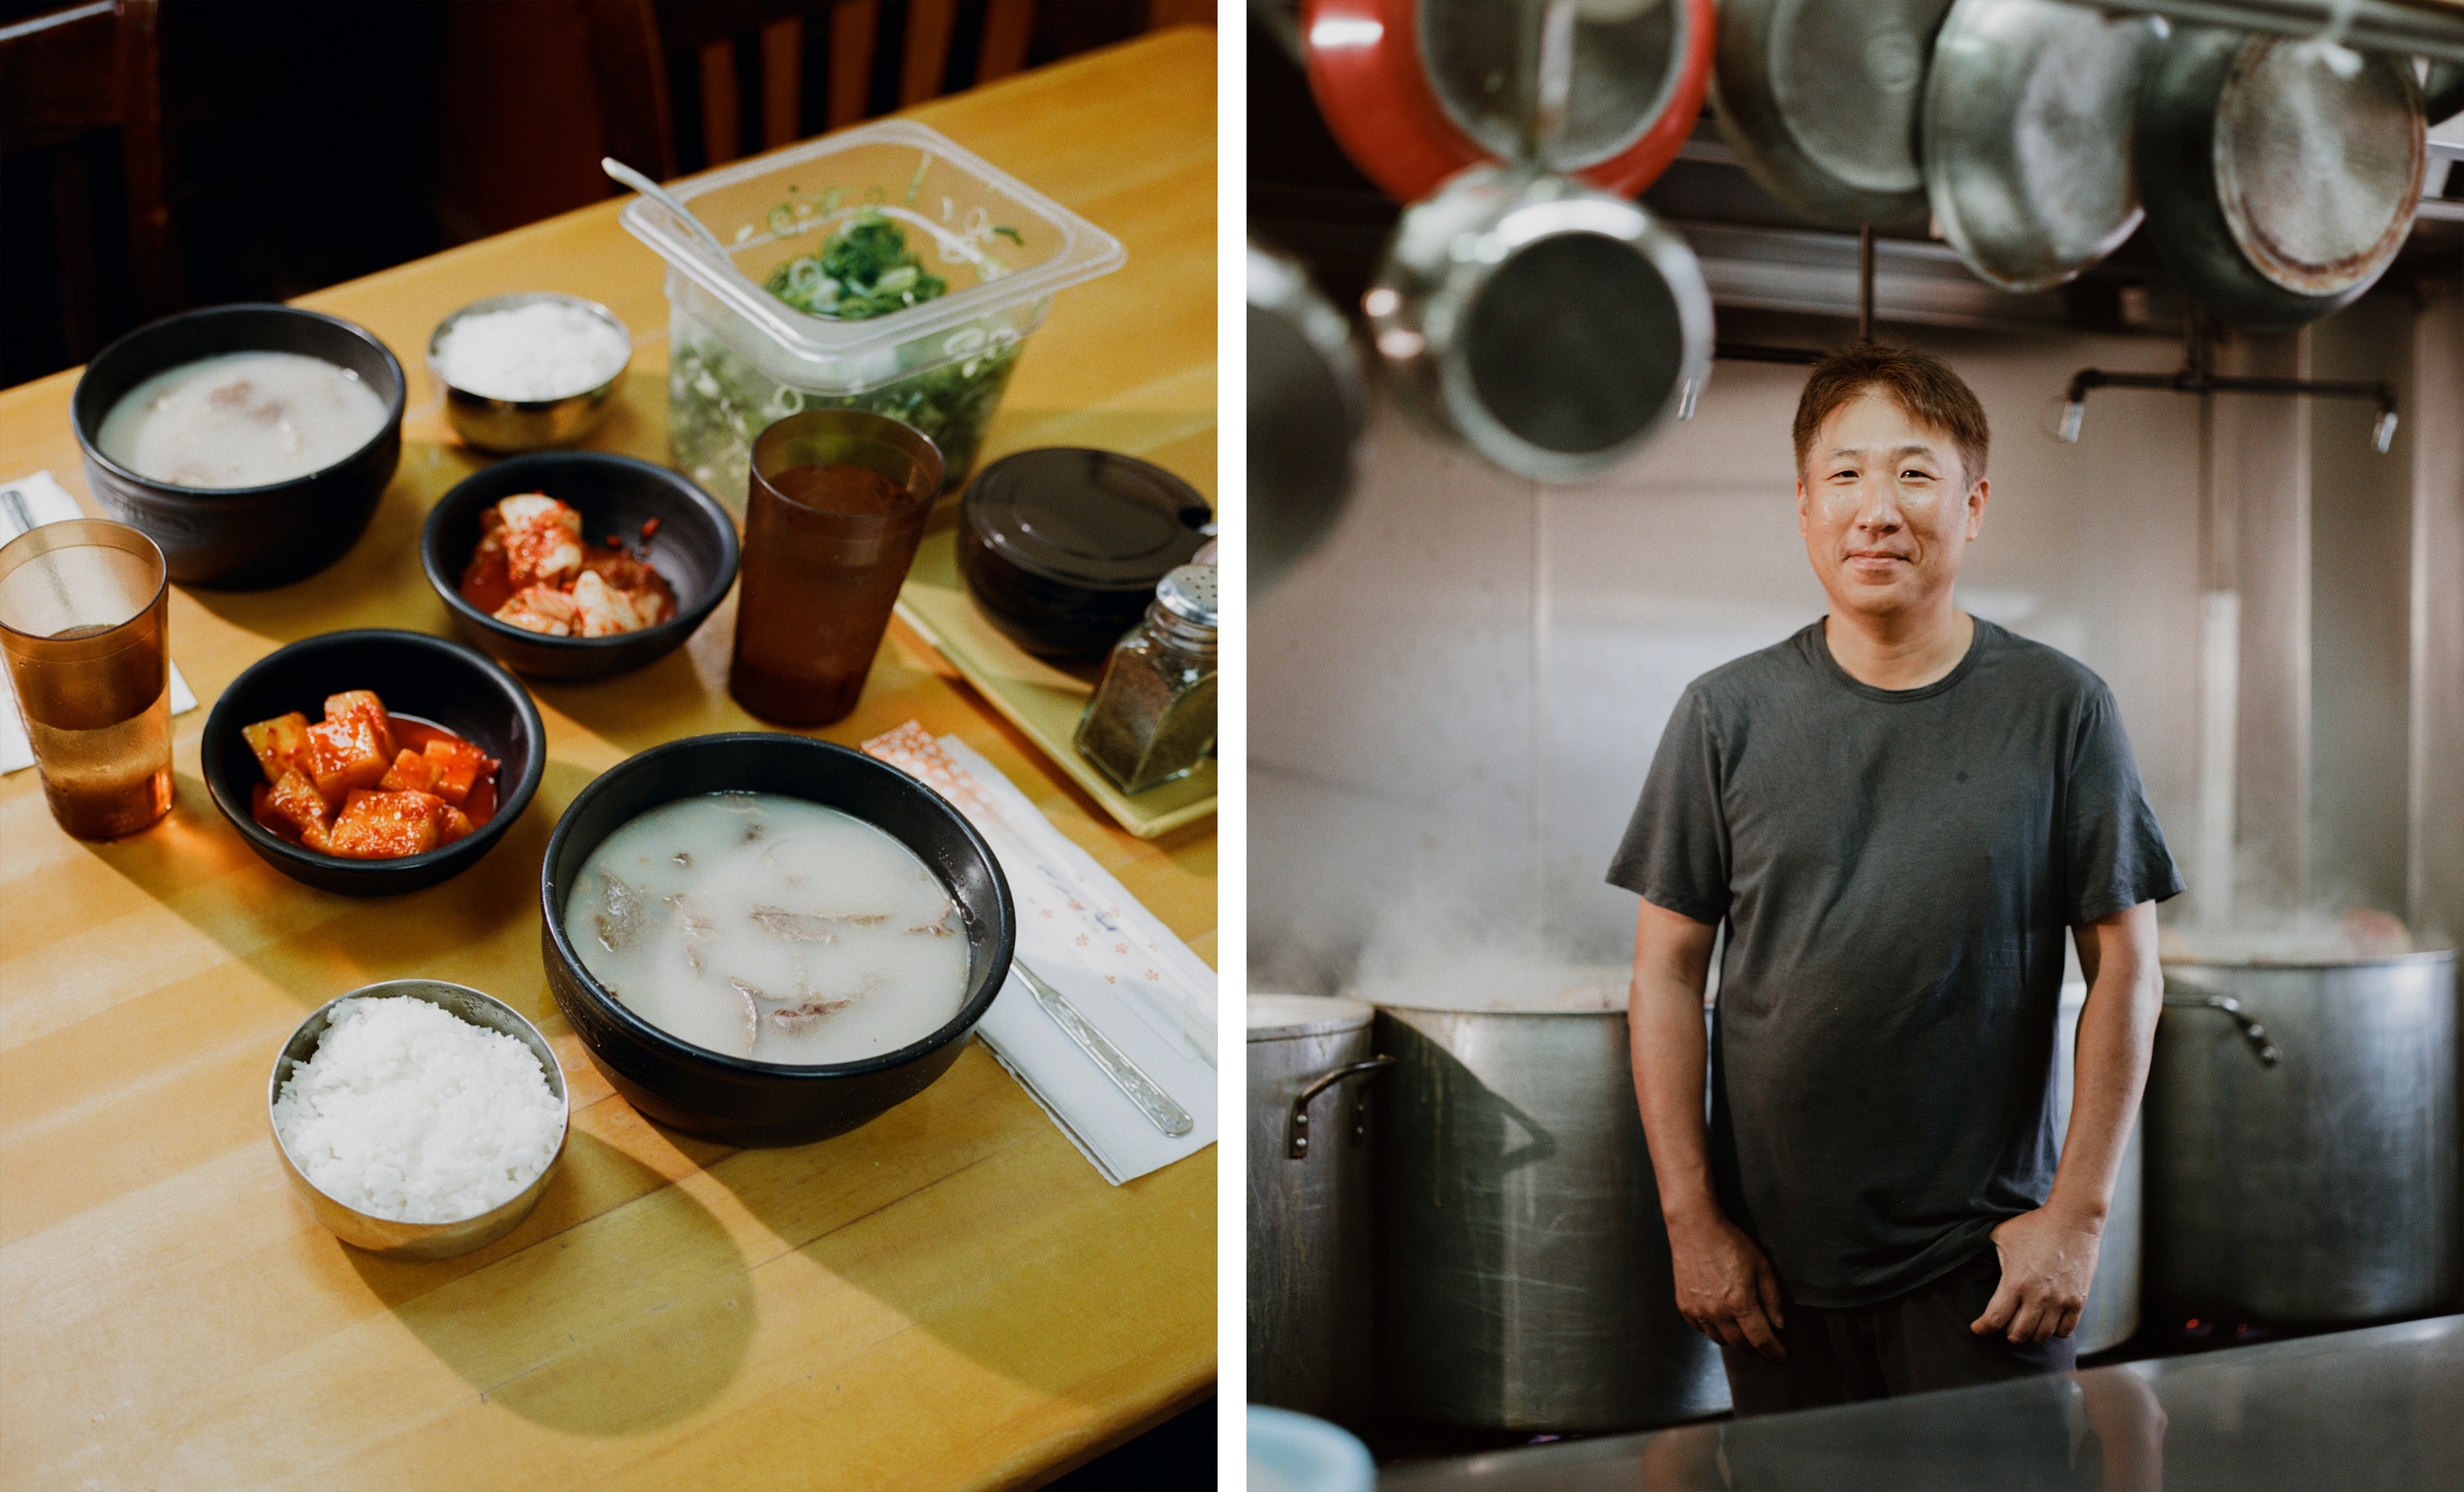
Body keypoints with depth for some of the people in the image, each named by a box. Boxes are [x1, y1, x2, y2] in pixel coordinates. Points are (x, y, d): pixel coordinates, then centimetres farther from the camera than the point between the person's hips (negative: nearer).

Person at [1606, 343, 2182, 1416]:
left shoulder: (2060, 712, -2)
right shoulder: (1728, 716, 0)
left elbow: (2124, 973, 1)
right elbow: (1667, 973, 2)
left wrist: (2077, 1212, -4)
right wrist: (1692, 1219, -2)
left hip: (1987, 1260, -1)